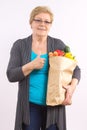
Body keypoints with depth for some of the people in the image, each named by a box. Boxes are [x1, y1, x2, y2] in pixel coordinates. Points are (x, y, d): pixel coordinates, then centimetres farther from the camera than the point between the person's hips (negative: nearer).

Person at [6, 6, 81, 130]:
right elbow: (11, 75, -3)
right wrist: (32, 65, -18)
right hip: (29, 106, 0)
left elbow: (75, 69, 5)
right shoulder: (20, 45, 1)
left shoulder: (58, 44, 2)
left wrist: (72, 87, -15)